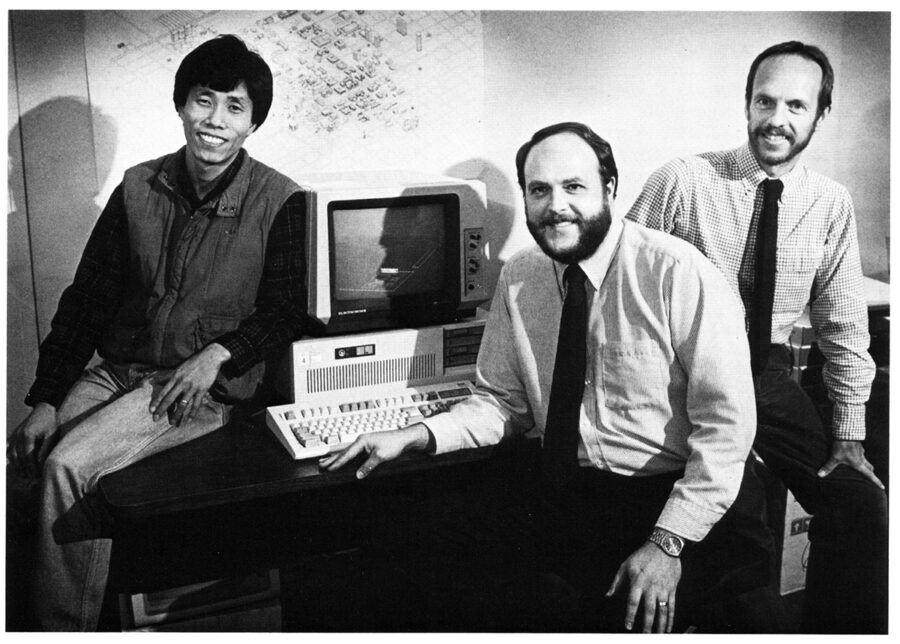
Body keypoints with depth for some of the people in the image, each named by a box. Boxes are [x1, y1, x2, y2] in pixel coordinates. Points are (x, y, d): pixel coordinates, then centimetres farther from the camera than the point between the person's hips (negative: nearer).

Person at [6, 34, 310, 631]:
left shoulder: (280, 201, -5)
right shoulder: (140, 187, 7)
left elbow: (289, 310, -2)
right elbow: (86, 298, 8)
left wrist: (219, 353, -17)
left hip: (210, 386, -5)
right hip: (117, 371, 5)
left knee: (67, 465, -23)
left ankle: (66, 630, -5)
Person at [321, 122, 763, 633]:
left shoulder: (678, 273, -12)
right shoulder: (518, 278, 4)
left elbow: (727, 423, -13)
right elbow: (503, 402, 11)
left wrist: (669, 543, -19)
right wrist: (414, 436, -5)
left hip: (659, 498, -4)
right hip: (553, 490, 5)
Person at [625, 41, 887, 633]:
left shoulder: (832, 205, 1)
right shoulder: (682, 181, -9)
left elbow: (844, 325, 7)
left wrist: (850, 434, 3)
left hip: (770, 375, 3)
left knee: (864, 504, -12)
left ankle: (839, 629, 12)